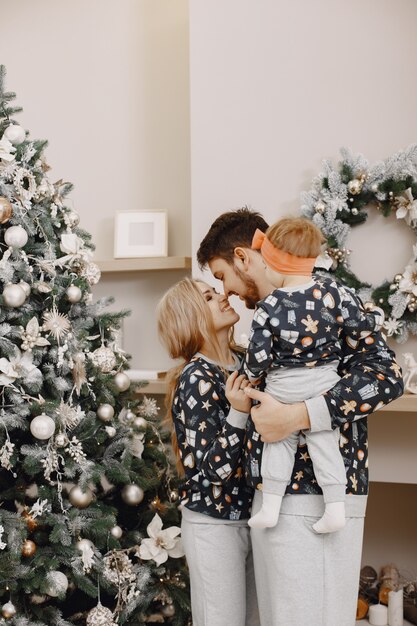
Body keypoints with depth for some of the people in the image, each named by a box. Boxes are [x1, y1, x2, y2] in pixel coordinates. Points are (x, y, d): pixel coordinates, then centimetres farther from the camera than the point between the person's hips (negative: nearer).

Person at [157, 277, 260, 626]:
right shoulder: (196, 379, -18)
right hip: (214, 523, -7)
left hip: (253, 515, 7)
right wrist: (238, 412, -31)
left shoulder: (245, 363, 3)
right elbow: (216, 470, -22)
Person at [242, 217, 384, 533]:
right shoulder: (333, 292, -10)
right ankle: (336, 507, 11)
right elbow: (362, 325, -3)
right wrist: (376, 314, 19)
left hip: (282, 386, -1)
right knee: (325, 441, 11)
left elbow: (258, 354, -11)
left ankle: (270, 506, 15)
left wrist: (253, 375, 10)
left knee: (280, 441, 14)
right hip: (324, 380, 2)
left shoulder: (268, 308, -14)